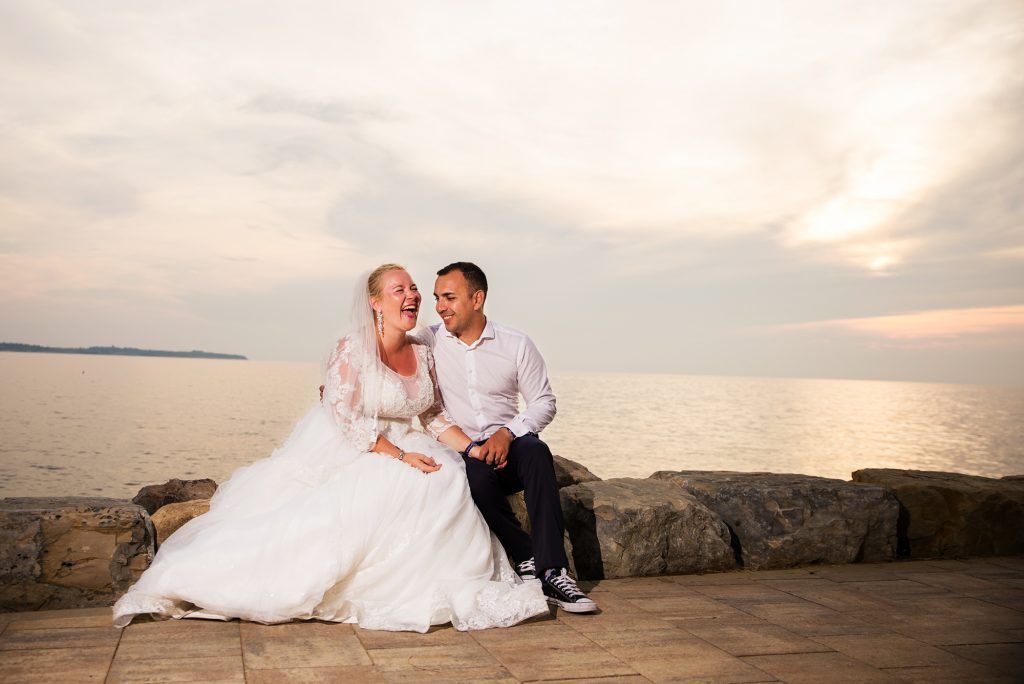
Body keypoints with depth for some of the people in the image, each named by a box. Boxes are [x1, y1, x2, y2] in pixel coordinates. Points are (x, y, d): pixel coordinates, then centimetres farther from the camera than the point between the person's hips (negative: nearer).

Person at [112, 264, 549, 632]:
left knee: (446, 477, -17)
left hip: (397, 453, 6)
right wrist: (402, 456, -25)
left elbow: (435, 417, 10)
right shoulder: (353, 349, -13)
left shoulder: (423, 354, 7)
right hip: (344, 453, -6)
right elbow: (347, 419, -19)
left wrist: (474, 448, -4)